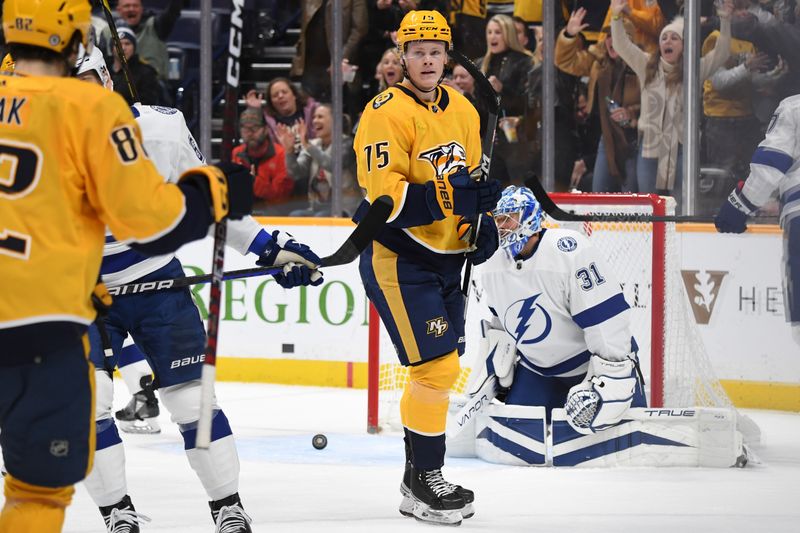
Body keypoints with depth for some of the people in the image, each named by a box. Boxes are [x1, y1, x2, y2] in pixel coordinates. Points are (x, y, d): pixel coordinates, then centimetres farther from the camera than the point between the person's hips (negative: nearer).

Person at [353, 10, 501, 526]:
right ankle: (424, 481, -2)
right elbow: (385, 200, -25)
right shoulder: (387, 113, -18)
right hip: (398, 258, -8)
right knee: (437, 366, -13)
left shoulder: (462, 110, 7)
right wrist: (453, 197, -32)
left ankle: (421, 477, 24)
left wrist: (481, 223, 3)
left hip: (445, 257, 8)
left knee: (441, 367, 13)